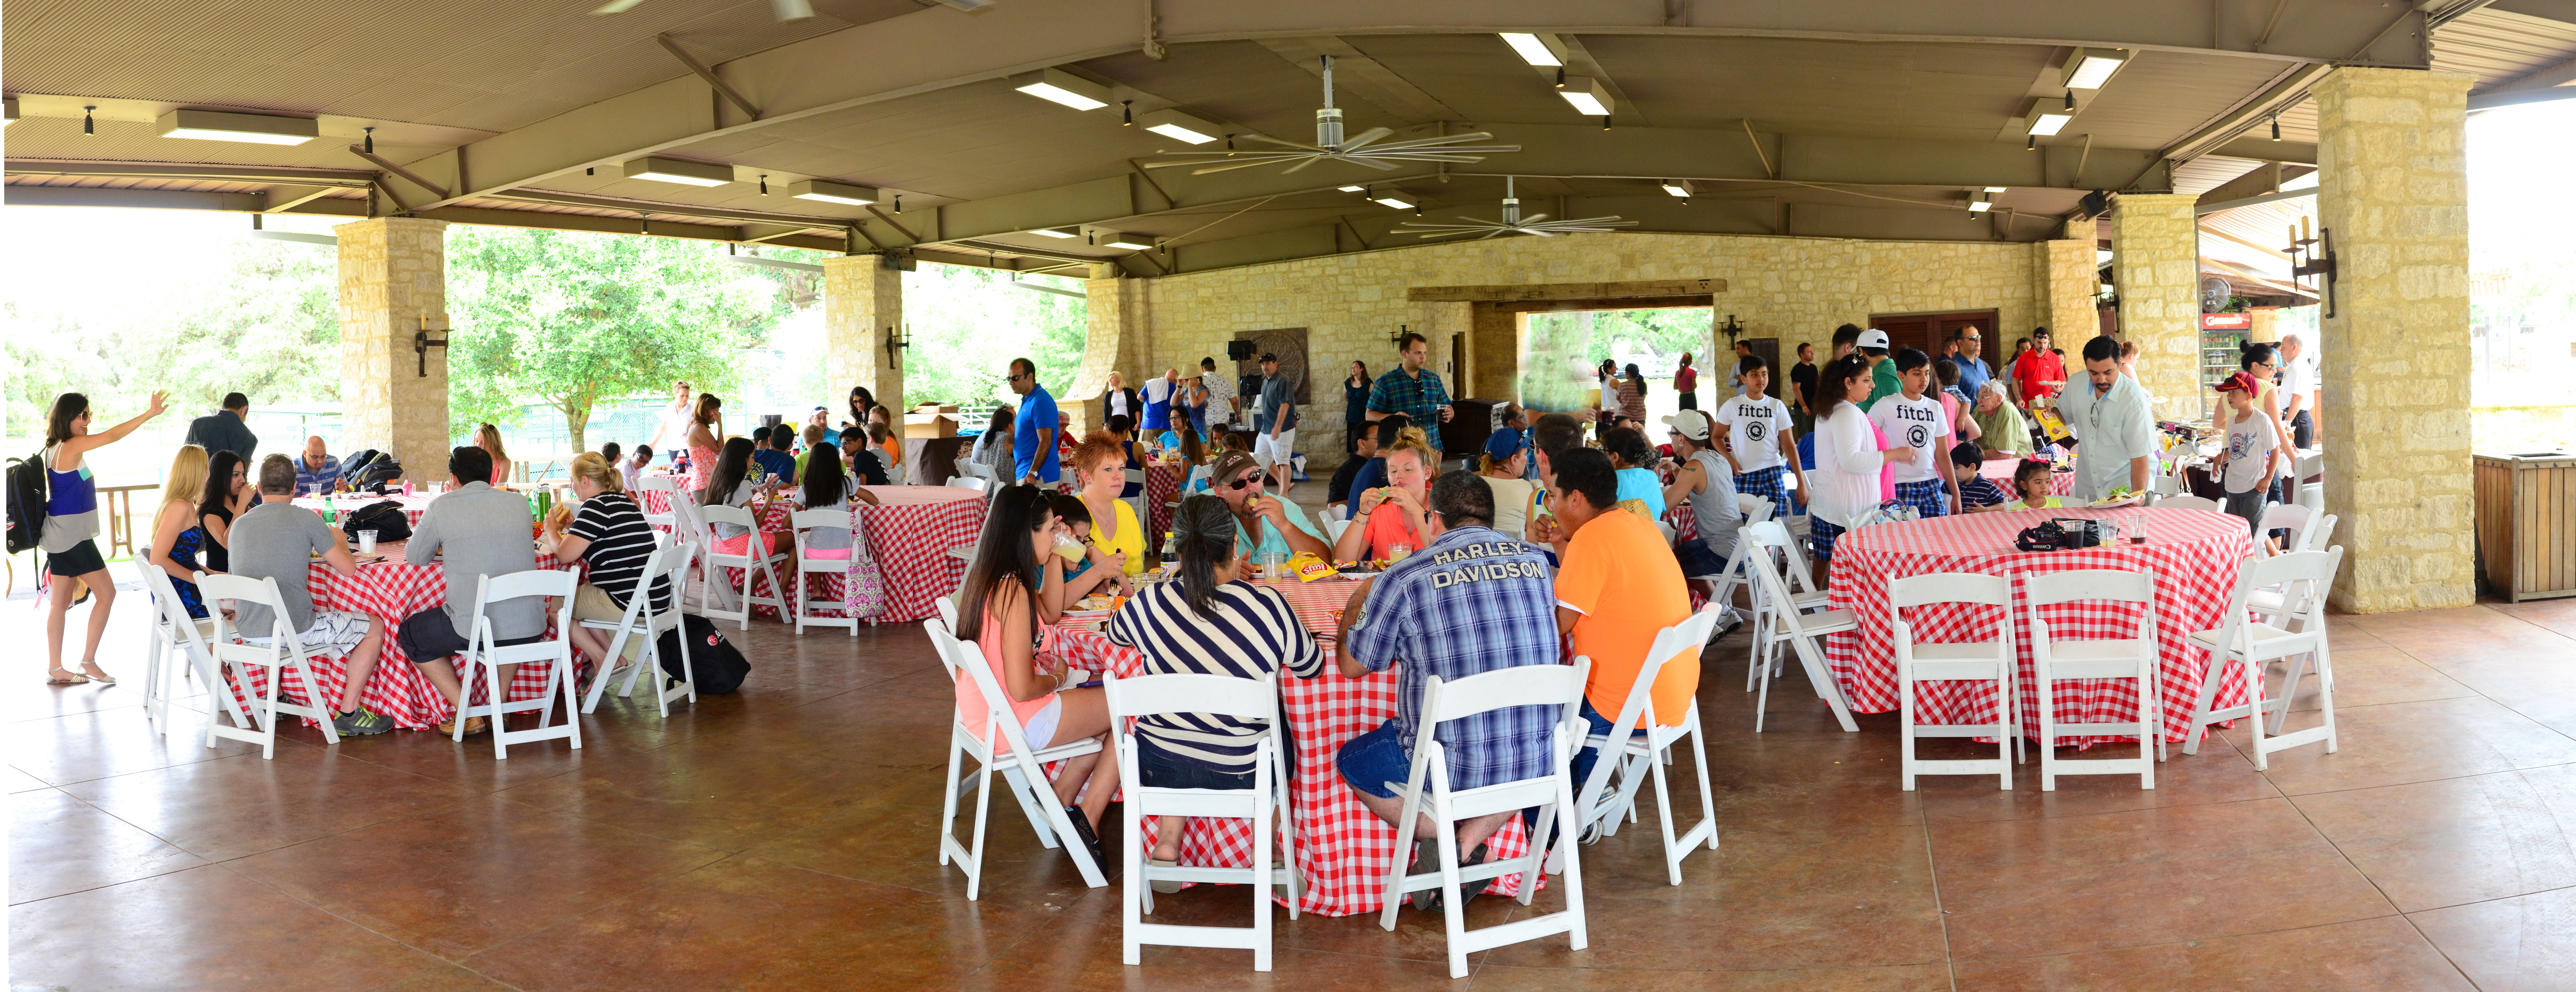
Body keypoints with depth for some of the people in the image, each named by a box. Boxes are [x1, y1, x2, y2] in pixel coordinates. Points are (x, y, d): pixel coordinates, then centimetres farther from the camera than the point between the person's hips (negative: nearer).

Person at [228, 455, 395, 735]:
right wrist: (340, 541, 15)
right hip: (294, 630, -7)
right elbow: (349, 569, -5)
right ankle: (349, 713, 6)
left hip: (248, 632, 7)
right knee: (374, 628, 10)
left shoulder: (240, 524, 10)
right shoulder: (305, 518, -8)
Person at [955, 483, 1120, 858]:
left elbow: (1051, 613, 20)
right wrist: (1055, 677, -8)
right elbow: (1021, 688, -28)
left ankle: (1060, 802, 23)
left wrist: (1055, 555, 10)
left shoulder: (983, 576, 3)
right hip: (1017, 721, -10)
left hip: (983, 711, 10)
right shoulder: (1012, 590, -26)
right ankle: (1087, 820, 13)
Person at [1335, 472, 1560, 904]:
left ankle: (1443, 835, 7)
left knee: (1350, 762, 24)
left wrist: (1353, 609, 25)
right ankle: (1471, 839, 15)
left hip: (1451, 769, -3)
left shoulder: (1404, 579, -9)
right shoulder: (1535, 561, 4)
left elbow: (1353, 667, 4)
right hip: (1537, 764, 3)